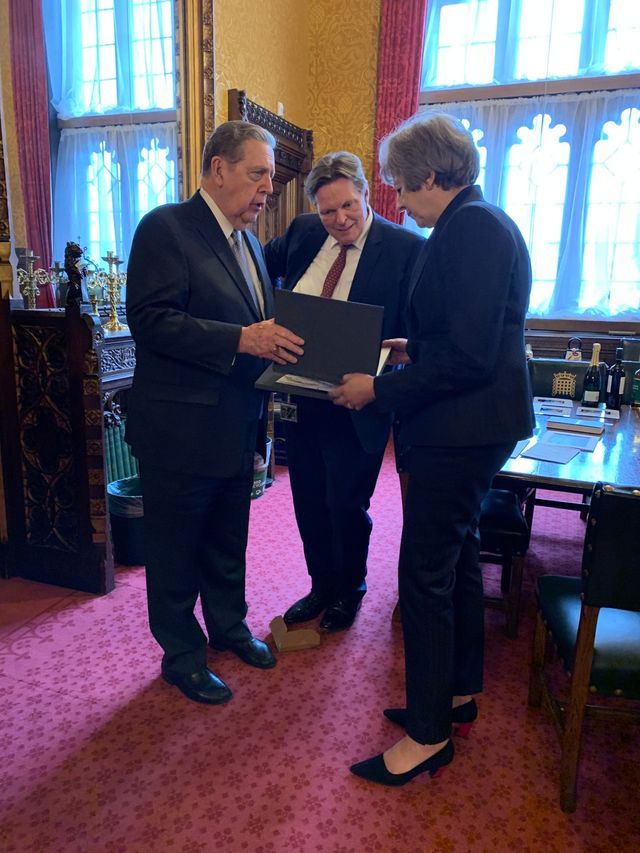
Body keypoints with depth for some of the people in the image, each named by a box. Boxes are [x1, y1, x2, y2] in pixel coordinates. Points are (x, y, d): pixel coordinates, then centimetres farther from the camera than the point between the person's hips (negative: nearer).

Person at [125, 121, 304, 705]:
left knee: (227, 541, 22)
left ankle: (229, 625, 43)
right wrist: (242, 339, -28)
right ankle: (182, 654, 30)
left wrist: (278, 341, -1)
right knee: (175, 548, 10)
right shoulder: (166, 227, -12)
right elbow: (149, 318, -22)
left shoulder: (247, 240, 14)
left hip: (236, 424, 8)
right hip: (180, 429, -8)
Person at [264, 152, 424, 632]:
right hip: (297, 394, 5)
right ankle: (322, 584, 40)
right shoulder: (302, 232, 4)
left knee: (346, 503, 8)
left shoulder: (406, 248, -11)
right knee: (309, 499, 17)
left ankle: (350, 590, 36)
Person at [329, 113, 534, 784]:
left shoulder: (471, 227, -17)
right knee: (457, 558, 19)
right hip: (472, 424, 11)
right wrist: (412, 350, 17)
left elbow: (468, 356, -24)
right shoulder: (481, 222, 15)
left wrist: (379, 390, -18)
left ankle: (428, 734, 15)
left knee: (425, 572, -2)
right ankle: (459, 692, 37)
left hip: (460, 427, -11)